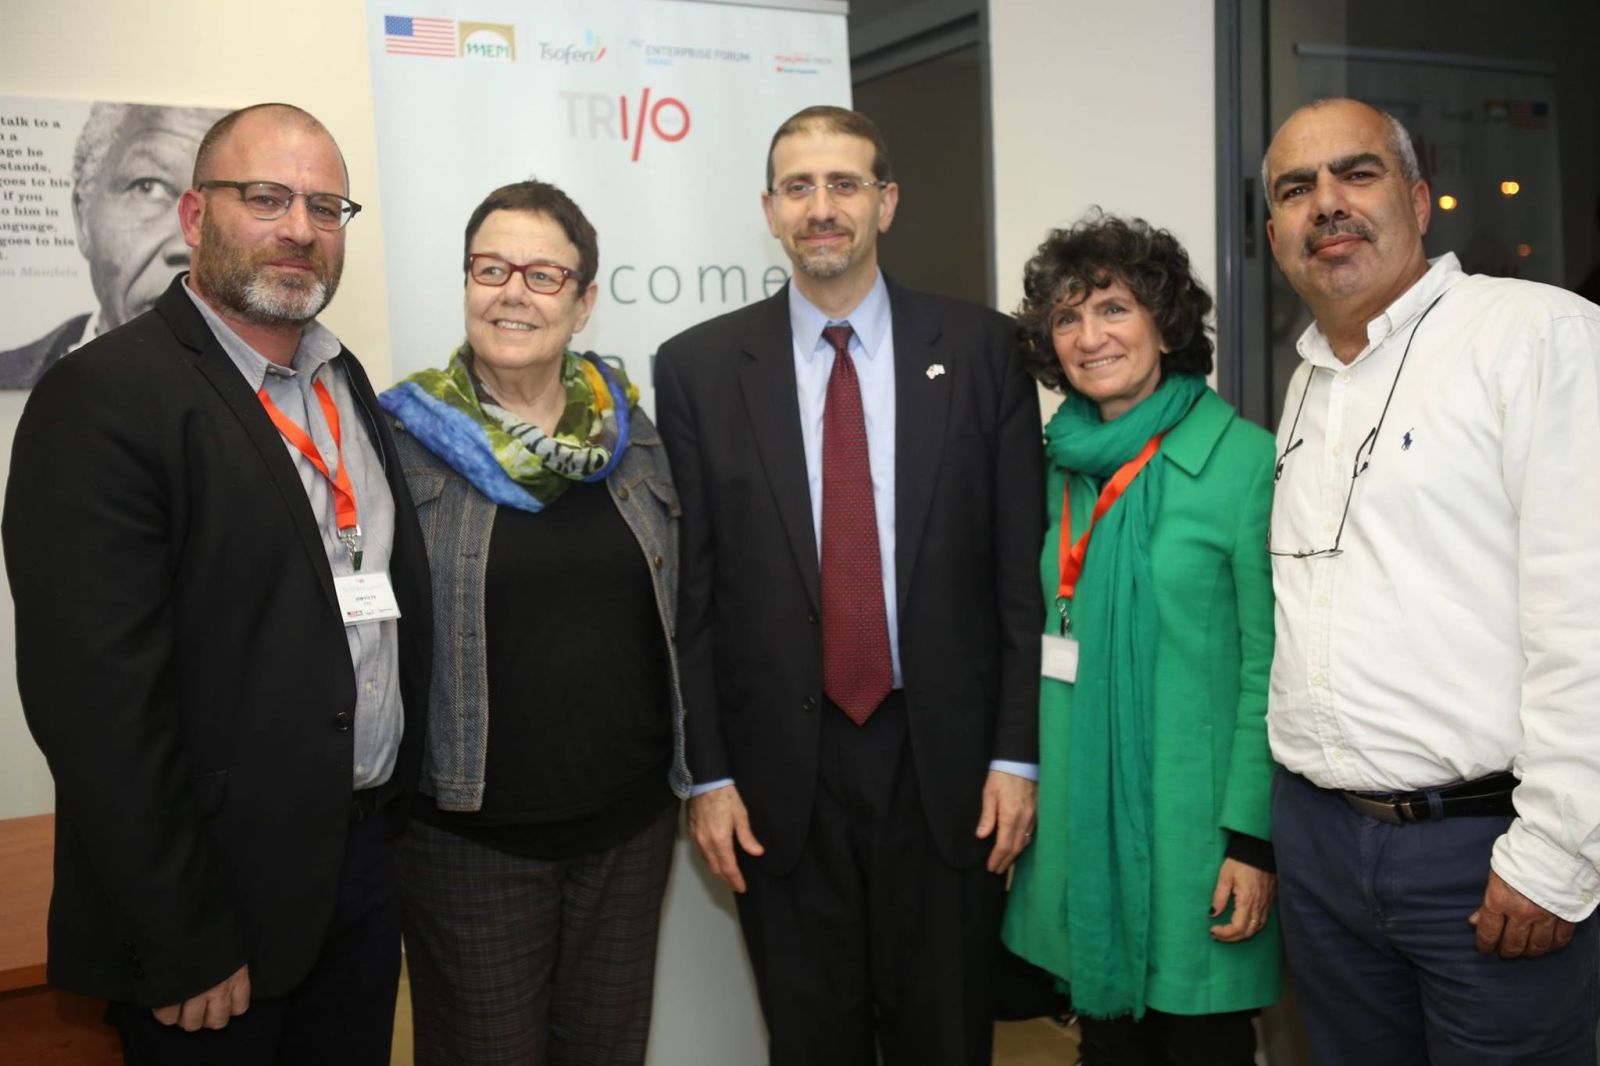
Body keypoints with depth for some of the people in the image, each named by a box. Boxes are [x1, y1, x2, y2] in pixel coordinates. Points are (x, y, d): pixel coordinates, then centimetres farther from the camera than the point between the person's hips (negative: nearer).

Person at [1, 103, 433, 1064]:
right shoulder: (105, 397, -14)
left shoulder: (345, 381, 10)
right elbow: (95, 694, -18)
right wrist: (183, 946, -17)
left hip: (366, 866, 7)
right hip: (216, 910, -6)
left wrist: (398, 819, 11)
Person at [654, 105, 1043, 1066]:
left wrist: (1017, 751, -3)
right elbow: (691, 589, 1)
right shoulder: (699, 368, 0)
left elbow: (1023, 565, 0)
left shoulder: (981, 348, 0)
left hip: (945, 754, 0)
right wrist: (708, 774, -1)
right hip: (779, 767, 0)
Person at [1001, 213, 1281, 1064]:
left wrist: (1252, 838, -13)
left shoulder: (1244, 460, -10)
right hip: (1078, 816, 5)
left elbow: (1268, 667, -10)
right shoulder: (1060, 466, 6)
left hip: (1193, 821, -5)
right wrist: (1026, 792, 8)